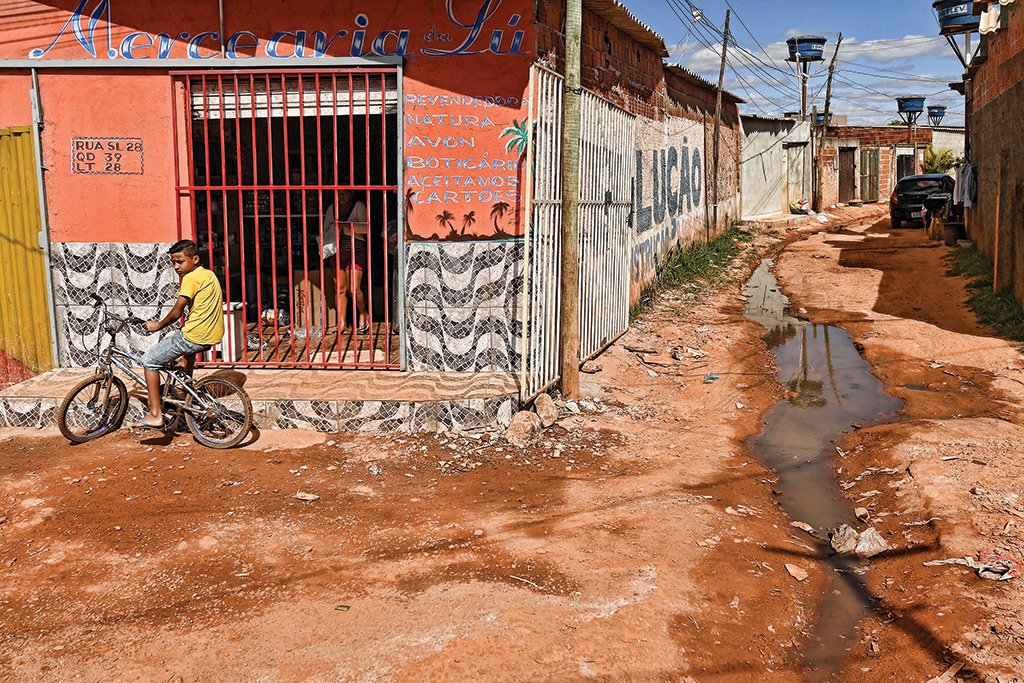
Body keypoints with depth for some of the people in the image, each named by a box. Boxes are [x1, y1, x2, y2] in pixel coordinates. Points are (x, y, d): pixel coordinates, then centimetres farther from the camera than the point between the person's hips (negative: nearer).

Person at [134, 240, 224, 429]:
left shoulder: (191, 278, -13)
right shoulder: (209, 274, 15)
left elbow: (177, 312, -13)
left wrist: (158, 325, 2)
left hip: (195, 336, -9)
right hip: (212, 334, 9)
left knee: (150, 361, -1)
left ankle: (155, 415, -4)